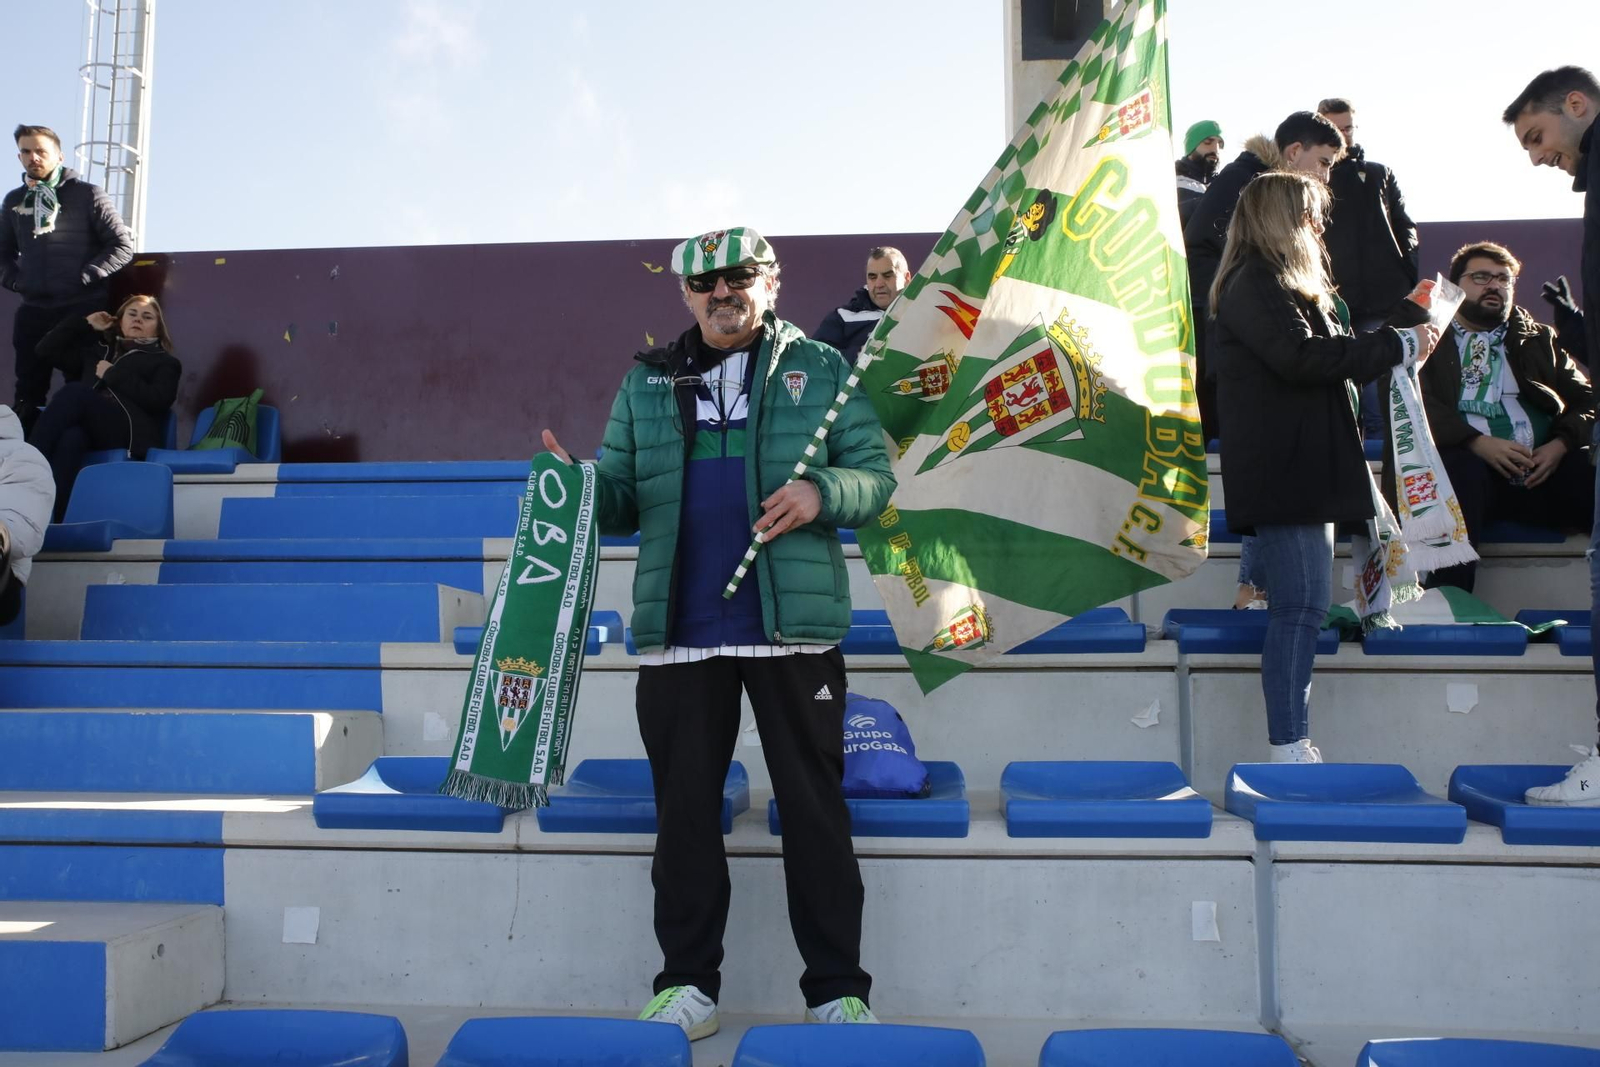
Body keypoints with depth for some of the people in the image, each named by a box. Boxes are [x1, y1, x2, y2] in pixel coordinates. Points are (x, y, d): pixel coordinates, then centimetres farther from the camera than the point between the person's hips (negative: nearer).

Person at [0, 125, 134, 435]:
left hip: (82, 308, -4)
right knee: (28, 391, 6)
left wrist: (86, 277, -10)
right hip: (33, 309, 5)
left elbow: (123, 247, -4)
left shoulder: (88, 195, 0)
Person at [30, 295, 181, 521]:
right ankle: (53, 518, -53)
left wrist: (112, 375, 2)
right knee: (72, 436, -36)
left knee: (74, 392, -31)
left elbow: (158, 400, 1)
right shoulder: (96, 348, 37)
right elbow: (47, 349, 30)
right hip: (89, 431, 3)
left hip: (129, 432, -3)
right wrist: (85, 324, 28)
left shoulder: (164, 362, 22)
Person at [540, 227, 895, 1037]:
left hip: (794, 626, -2)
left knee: (813, 806, 4)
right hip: (680, 633, 3)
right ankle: (687, 985, 20)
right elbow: (622, 498, 11)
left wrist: (822, 492, -16)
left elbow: (874, 474, 4)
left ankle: (838, 990, 14)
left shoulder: (820, 370, 7)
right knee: (684, 808, 7)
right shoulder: (645, 383, 14)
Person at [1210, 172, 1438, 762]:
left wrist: (1398, 344, 13)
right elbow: (1301, 356, -21)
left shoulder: (1277, 282, 25)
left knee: (1302, 604, 8)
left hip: (1303, 467, 11)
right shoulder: (1257, 282, -9)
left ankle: (1293, 745, 11)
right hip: (1281, 470, -11)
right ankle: (1287, 749, -12)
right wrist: (1398, 345, -12)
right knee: (1300, 604, -13)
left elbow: (1326, 352, 25)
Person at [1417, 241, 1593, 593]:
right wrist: (1478, 443, -16)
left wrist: (1561, 444, -5)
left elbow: (1585, 400, 17)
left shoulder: (1539, 340, 28)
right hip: (1470, 462, -3)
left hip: (1543, 469, 4)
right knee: (1462, 471, -37)